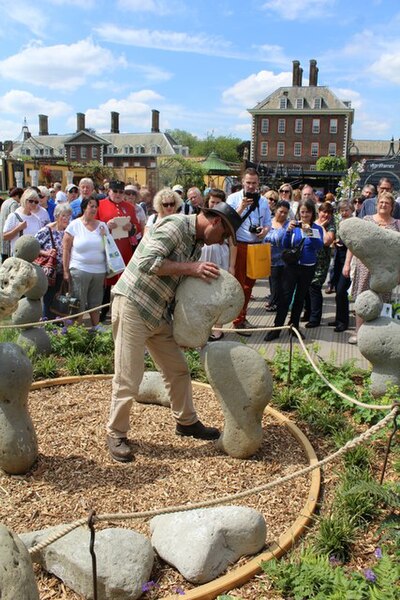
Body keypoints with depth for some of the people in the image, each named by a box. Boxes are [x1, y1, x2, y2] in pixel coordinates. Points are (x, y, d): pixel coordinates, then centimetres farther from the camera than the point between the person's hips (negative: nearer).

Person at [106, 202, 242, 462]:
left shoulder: (197, 243, 12)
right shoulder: (175, 225, -16)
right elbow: (146, 262, -27)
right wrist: (190, 267, -23)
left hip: (159, 313, 9)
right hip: (133, 305, -9)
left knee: (178, 369, 15)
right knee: (128, 379, -1)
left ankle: (187, 421, 33)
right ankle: (116, 433, 17)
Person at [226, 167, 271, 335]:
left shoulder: (263, 201, 10)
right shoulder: (233, 198, -3)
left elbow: (268, 222, 16)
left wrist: (265, 230, -7)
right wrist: (241, 207, -20)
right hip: (239, 245, -5)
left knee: (249, 283, 13)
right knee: (238, 283, -2)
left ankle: (243, 315, 27)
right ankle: (238, 321, 5)